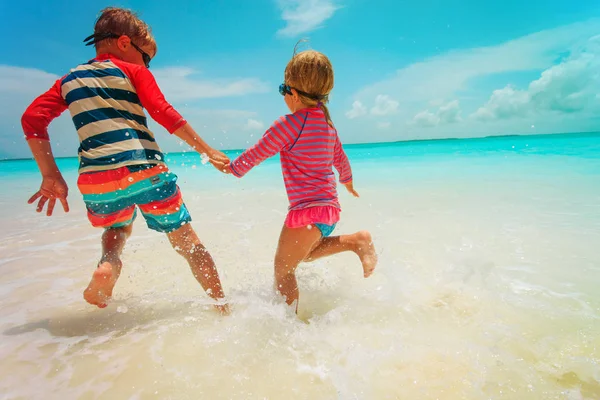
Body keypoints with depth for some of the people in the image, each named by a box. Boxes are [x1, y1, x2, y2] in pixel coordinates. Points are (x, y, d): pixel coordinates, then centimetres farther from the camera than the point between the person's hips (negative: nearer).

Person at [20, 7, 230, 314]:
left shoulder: (68, 80, 21)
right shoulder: (133, 72, 8)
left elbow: (32, 119, 12)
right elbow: (165, 114, -4)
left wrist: (51, 176, 11)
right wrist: (208, 151, -3)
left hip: (95, 180, 4)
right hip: (146, 171, -4)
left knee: (117, 226, 35)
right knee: (187, 243, 7)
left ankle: (108, 263, 3)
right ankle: (224, 309, 5)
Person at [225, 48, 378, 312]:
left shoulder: (289, 124, -14)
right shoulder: (327, 123, 10)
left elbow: (256, 154, -5)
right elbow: (341, 161, 22)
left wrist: (232, 168, 15)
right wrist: (348, 183, 41)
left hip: (307, 210, -9)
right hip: (330, 208, 9)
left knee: (282, 270, 4)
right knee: (306, 253, 27)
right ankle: (356, 241, 11)